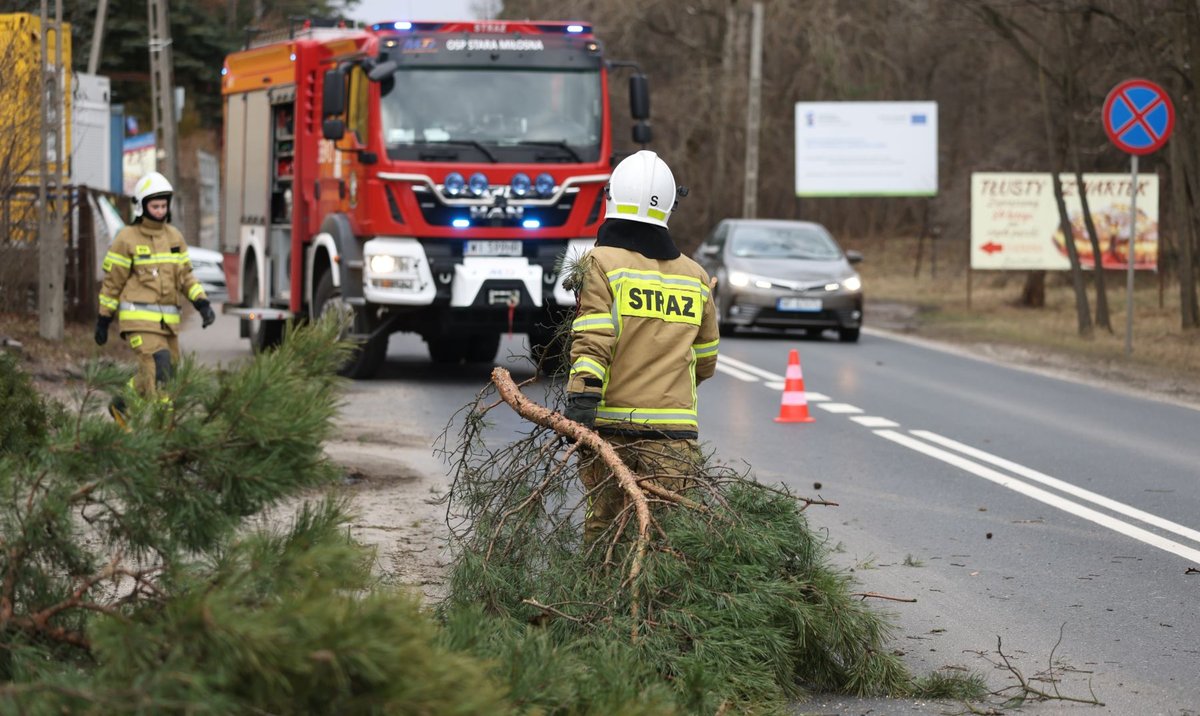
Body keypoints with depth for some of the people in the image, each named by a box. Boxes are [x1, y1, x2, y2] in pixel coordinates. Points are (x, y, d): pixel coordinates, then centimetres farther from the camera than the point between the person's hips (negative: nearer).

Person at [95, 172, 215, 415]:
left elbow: (184, 276, 11)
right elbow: (112, 282, -1)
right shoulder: (126, 239, -5)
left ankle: (123, 406, 31)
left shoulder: (174, 236, 10)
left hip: (166, 320, 6)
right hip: (138, 319, -6)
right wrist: (103, 320, 1)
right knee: (158, 369, -20)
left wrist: (203, 304, -5)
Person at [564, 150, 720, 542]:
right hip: (676, 431, 3)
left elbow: (592, 342, -14)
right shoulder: (695, 276, 13)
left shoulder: (601, 263, -2)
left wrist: (580, 400, -18)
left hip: (612, 425, -3)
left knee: (603, 528, 4)